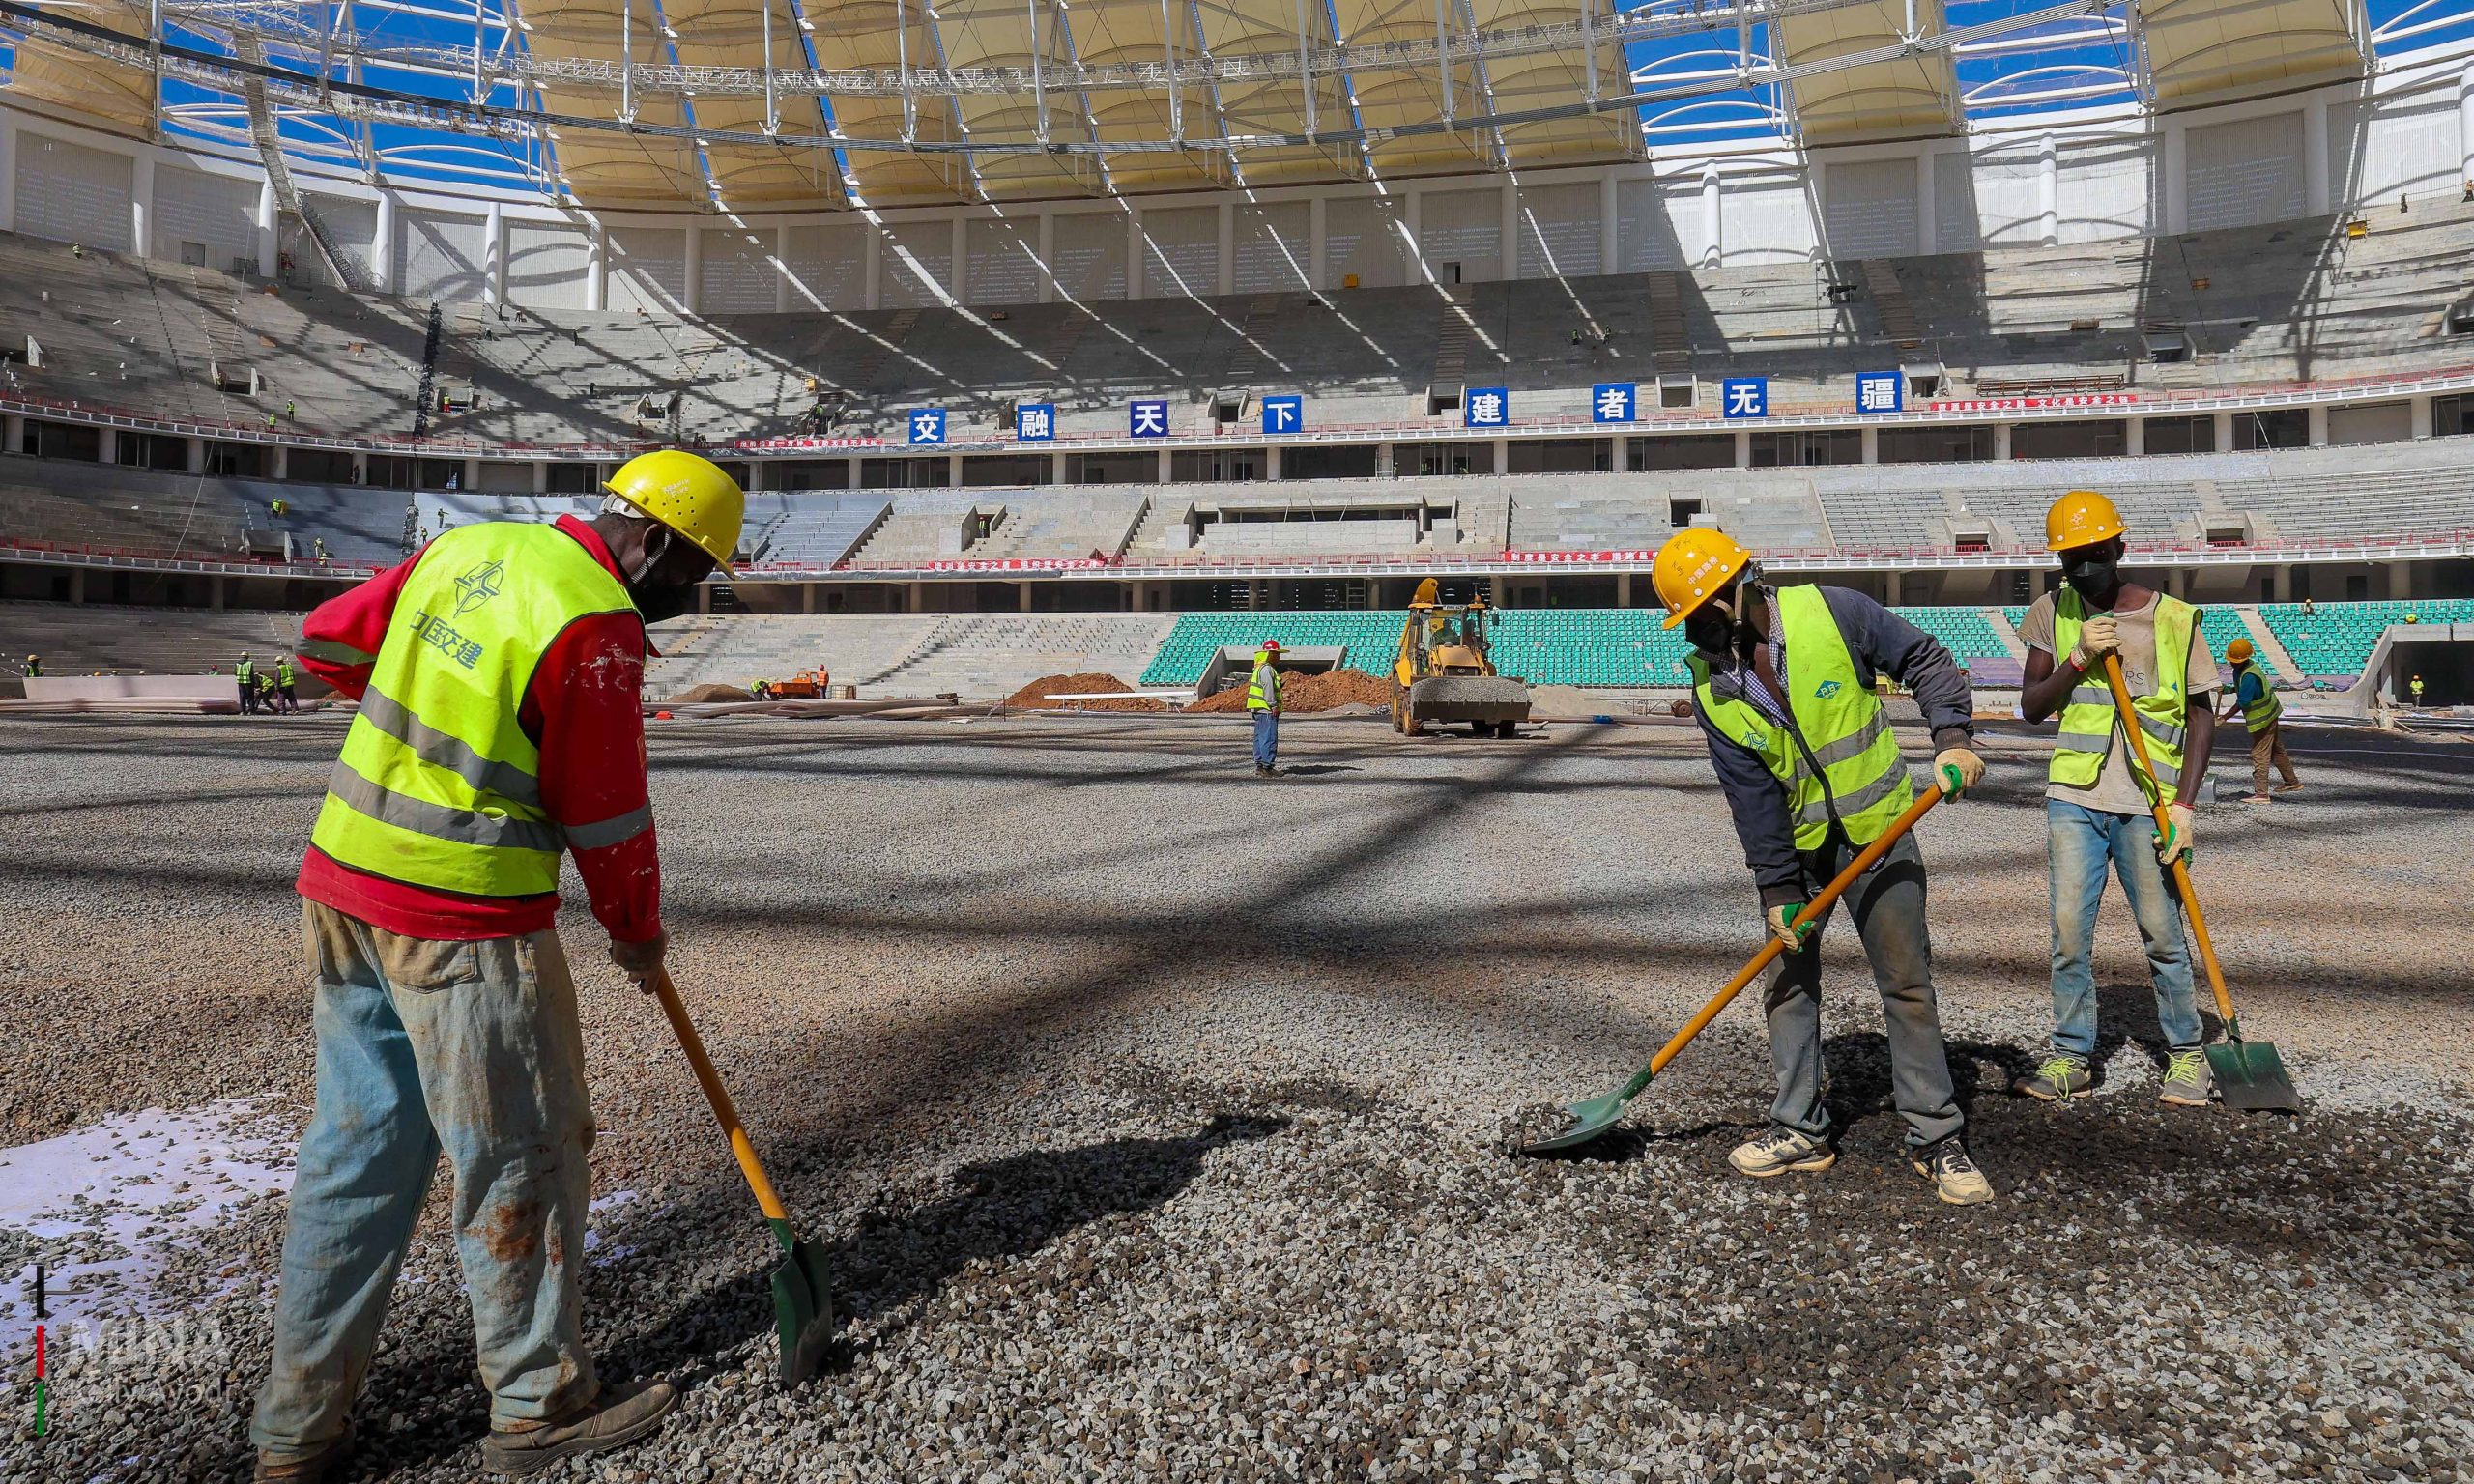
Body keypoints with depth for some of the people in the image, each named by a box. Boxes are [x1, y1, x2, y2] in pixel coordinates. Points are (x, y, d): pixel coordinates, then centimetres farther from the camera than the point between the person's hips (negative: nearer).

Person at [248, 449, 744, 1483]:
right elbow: (606, 812, -12)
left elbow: (328, 641, 17)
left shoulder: (469, 546, 8)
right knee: (521, 1161, 7)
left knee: (359, 1153, 17)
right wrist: (637, 932, 4)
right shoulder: (597, 624, -17)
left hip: (343, 883, 9)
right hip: (464, 925, -9)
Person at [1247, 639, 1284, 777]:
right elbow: (1268, 688, -21)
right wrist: (1273, 705, -21)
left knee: (1260, 738, 13)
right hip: (1266, 710, -11)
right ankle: (1267, 767, -11)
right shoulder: (1266, 669, -13)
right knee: (1269, 738, -10)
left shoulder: (1260, 668, 21)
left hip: (1259, 710, 11)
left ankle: (1260, 766, 18)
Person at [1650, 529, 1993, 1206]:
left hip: (1878, 831, -3)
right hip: (1794, 845, 4)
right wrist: (1777, 890, -11)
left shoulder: (1830, 614, -16)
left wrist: (1953, 736, -21)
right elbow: (1751, 797, -8)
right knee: (1787, 984, 6)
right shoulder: (1713, 691, -6)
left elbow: (1923, 660, -6)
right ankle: (1800, 1130, 18)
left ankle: (1937, 1138, 9)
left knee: (1907, 983, -1)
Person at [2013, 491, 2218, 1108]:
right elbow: (2030, 706, 5)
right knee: (2068, 935, 1)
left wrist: (2183, 804, -8)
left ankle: (2186, 1054, 21)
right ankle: (2071, 1058, 10)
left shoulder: (2173, 618, -1)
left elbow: (2201, 718, 1)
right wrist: (2078, 659, -12)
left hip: (2147, 803, -2)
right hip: (2073, 798, 2)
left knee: (2163, 936, 5)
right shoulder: (2053, 614, 6)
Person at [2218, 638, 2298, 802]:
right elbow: (2242, 689, 18)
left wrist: (2223, 719, -25)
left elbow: (2242, 703, -28)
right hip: (2270, 714, 10)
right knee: (2276, 750, 23)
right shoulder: (2240, 669, 1)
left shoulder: (2249, 676, -28)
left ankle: (2261, 794, -5)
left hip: (2262, 718, -10)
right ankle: (2292, 782, 37)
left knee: (2259, 755, -7)